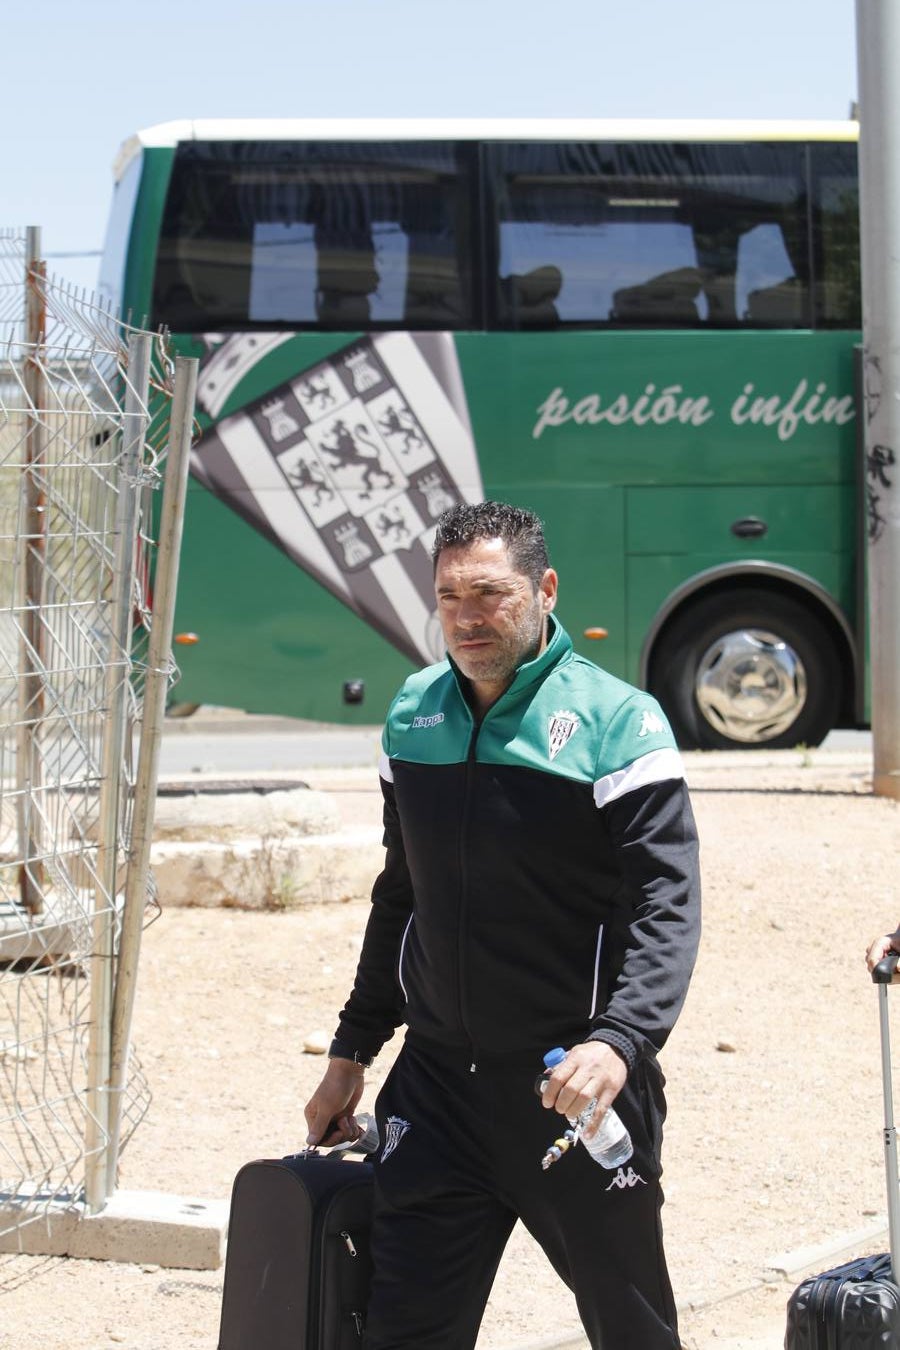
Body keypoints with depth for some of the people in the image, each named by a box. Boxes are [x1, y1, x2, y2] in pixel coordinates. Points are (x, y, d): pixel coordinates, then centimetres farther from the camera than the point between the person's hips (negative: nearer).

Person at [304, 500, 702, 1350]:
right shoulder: (414, 715, 8)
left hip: (574, 1089, -4)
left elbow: (665, 909, -18)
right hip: (436, 1083, 5)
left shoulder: (617, 723, -10)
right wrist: (352, 1052, 20)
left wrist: (619, 1042, -34)